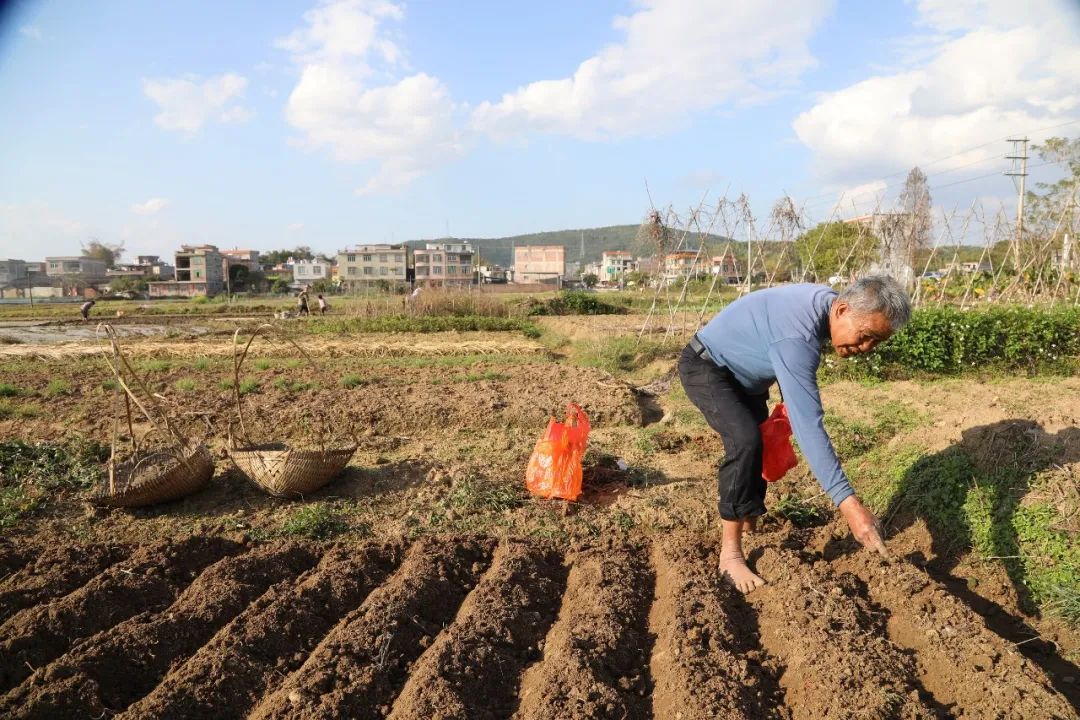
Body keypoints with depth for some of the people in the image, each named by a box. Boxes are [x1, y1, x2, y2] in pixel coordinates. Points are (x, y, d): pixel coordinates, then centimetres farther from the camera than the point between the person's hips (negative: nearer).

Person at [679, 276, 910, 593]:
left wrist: (788, 401, 12)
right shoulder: (796, 337, -38)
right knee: (746, 440, -28)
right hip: (706, 367, -10)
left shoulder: (825, 302, -10)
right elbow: (808, 424, -42)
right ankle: (730, 553, -20)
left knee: (760, 445, 13)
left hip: (742, 373, 10)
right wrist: (847, 502, -44)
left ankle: (749, 529, 31)